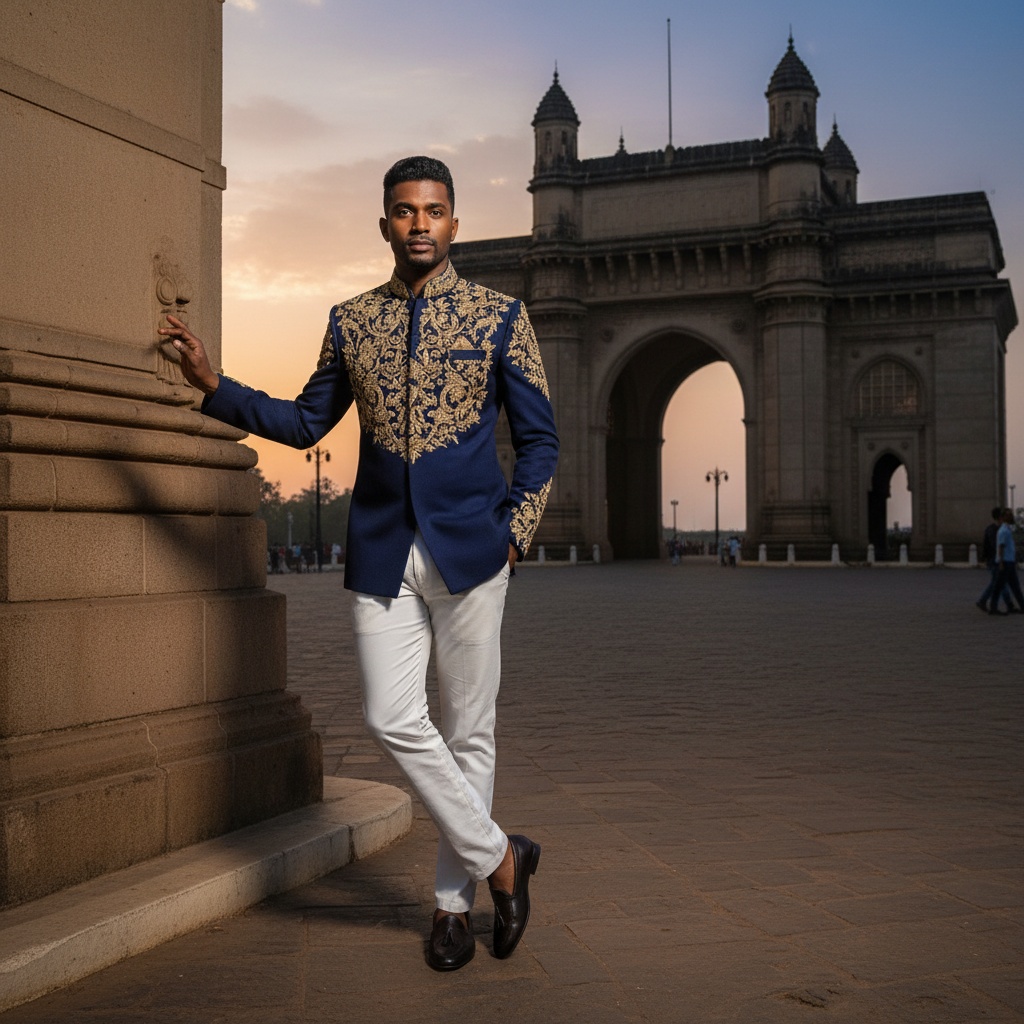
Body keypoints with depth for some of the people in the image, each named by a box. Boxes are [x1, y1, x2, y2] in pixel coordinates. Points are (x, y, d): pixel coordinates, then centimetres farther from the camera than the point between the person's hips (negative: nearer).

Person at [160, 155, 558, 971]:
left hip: (468, 547, -2)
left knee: (468, 726, 4)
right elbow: (307, 422, 18)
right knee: (393, 719, -10)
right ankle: (499, 858, 9)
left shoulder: (500, 316, 3)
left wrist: (515, 534, -5)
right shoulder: (351, 321, 10)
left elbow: (539, 438, 6)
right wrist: (213, 386, 6)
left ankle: (454, 900, 20)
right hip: (382, 553, 2)